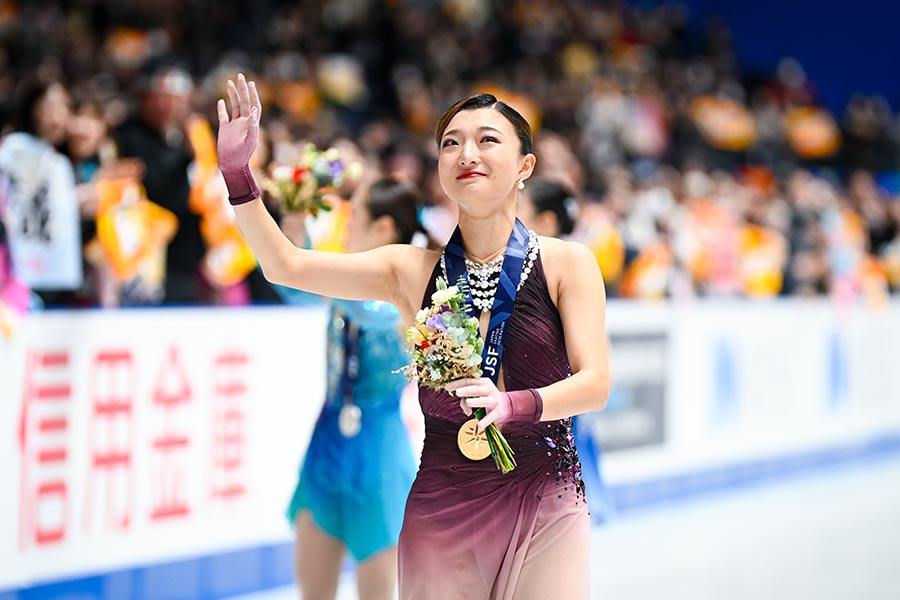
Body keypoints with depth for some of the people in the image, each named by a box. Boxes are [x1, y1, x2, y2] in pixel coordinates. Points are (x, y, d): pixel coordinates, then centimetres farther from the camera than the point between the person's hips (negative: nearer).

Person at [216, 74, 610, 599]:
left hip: (545, 506, -1)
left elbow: (595, 384, -9)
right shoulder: (414, 271, 3)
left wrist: (514, 403, -27)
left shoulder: (567, 263, -2)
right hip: (442, 510, 1)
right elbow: (288, 266, -2)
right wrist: (237, 172, -12)